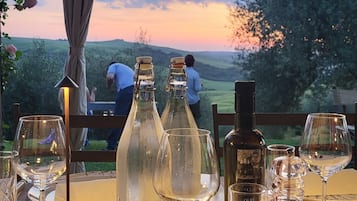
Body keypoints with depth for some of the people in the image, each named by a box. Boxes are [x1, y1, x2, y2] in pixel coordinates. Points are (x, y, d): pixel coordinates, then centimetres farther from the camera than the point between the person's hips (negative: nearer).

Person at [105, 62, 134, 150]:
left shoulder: (113, 66, 19)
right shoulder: (129, 69, 40)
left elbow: (110, 77, -2)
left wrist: (108, 86, 16)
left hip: (125, 89, -6)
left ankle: (111, 146, -7)